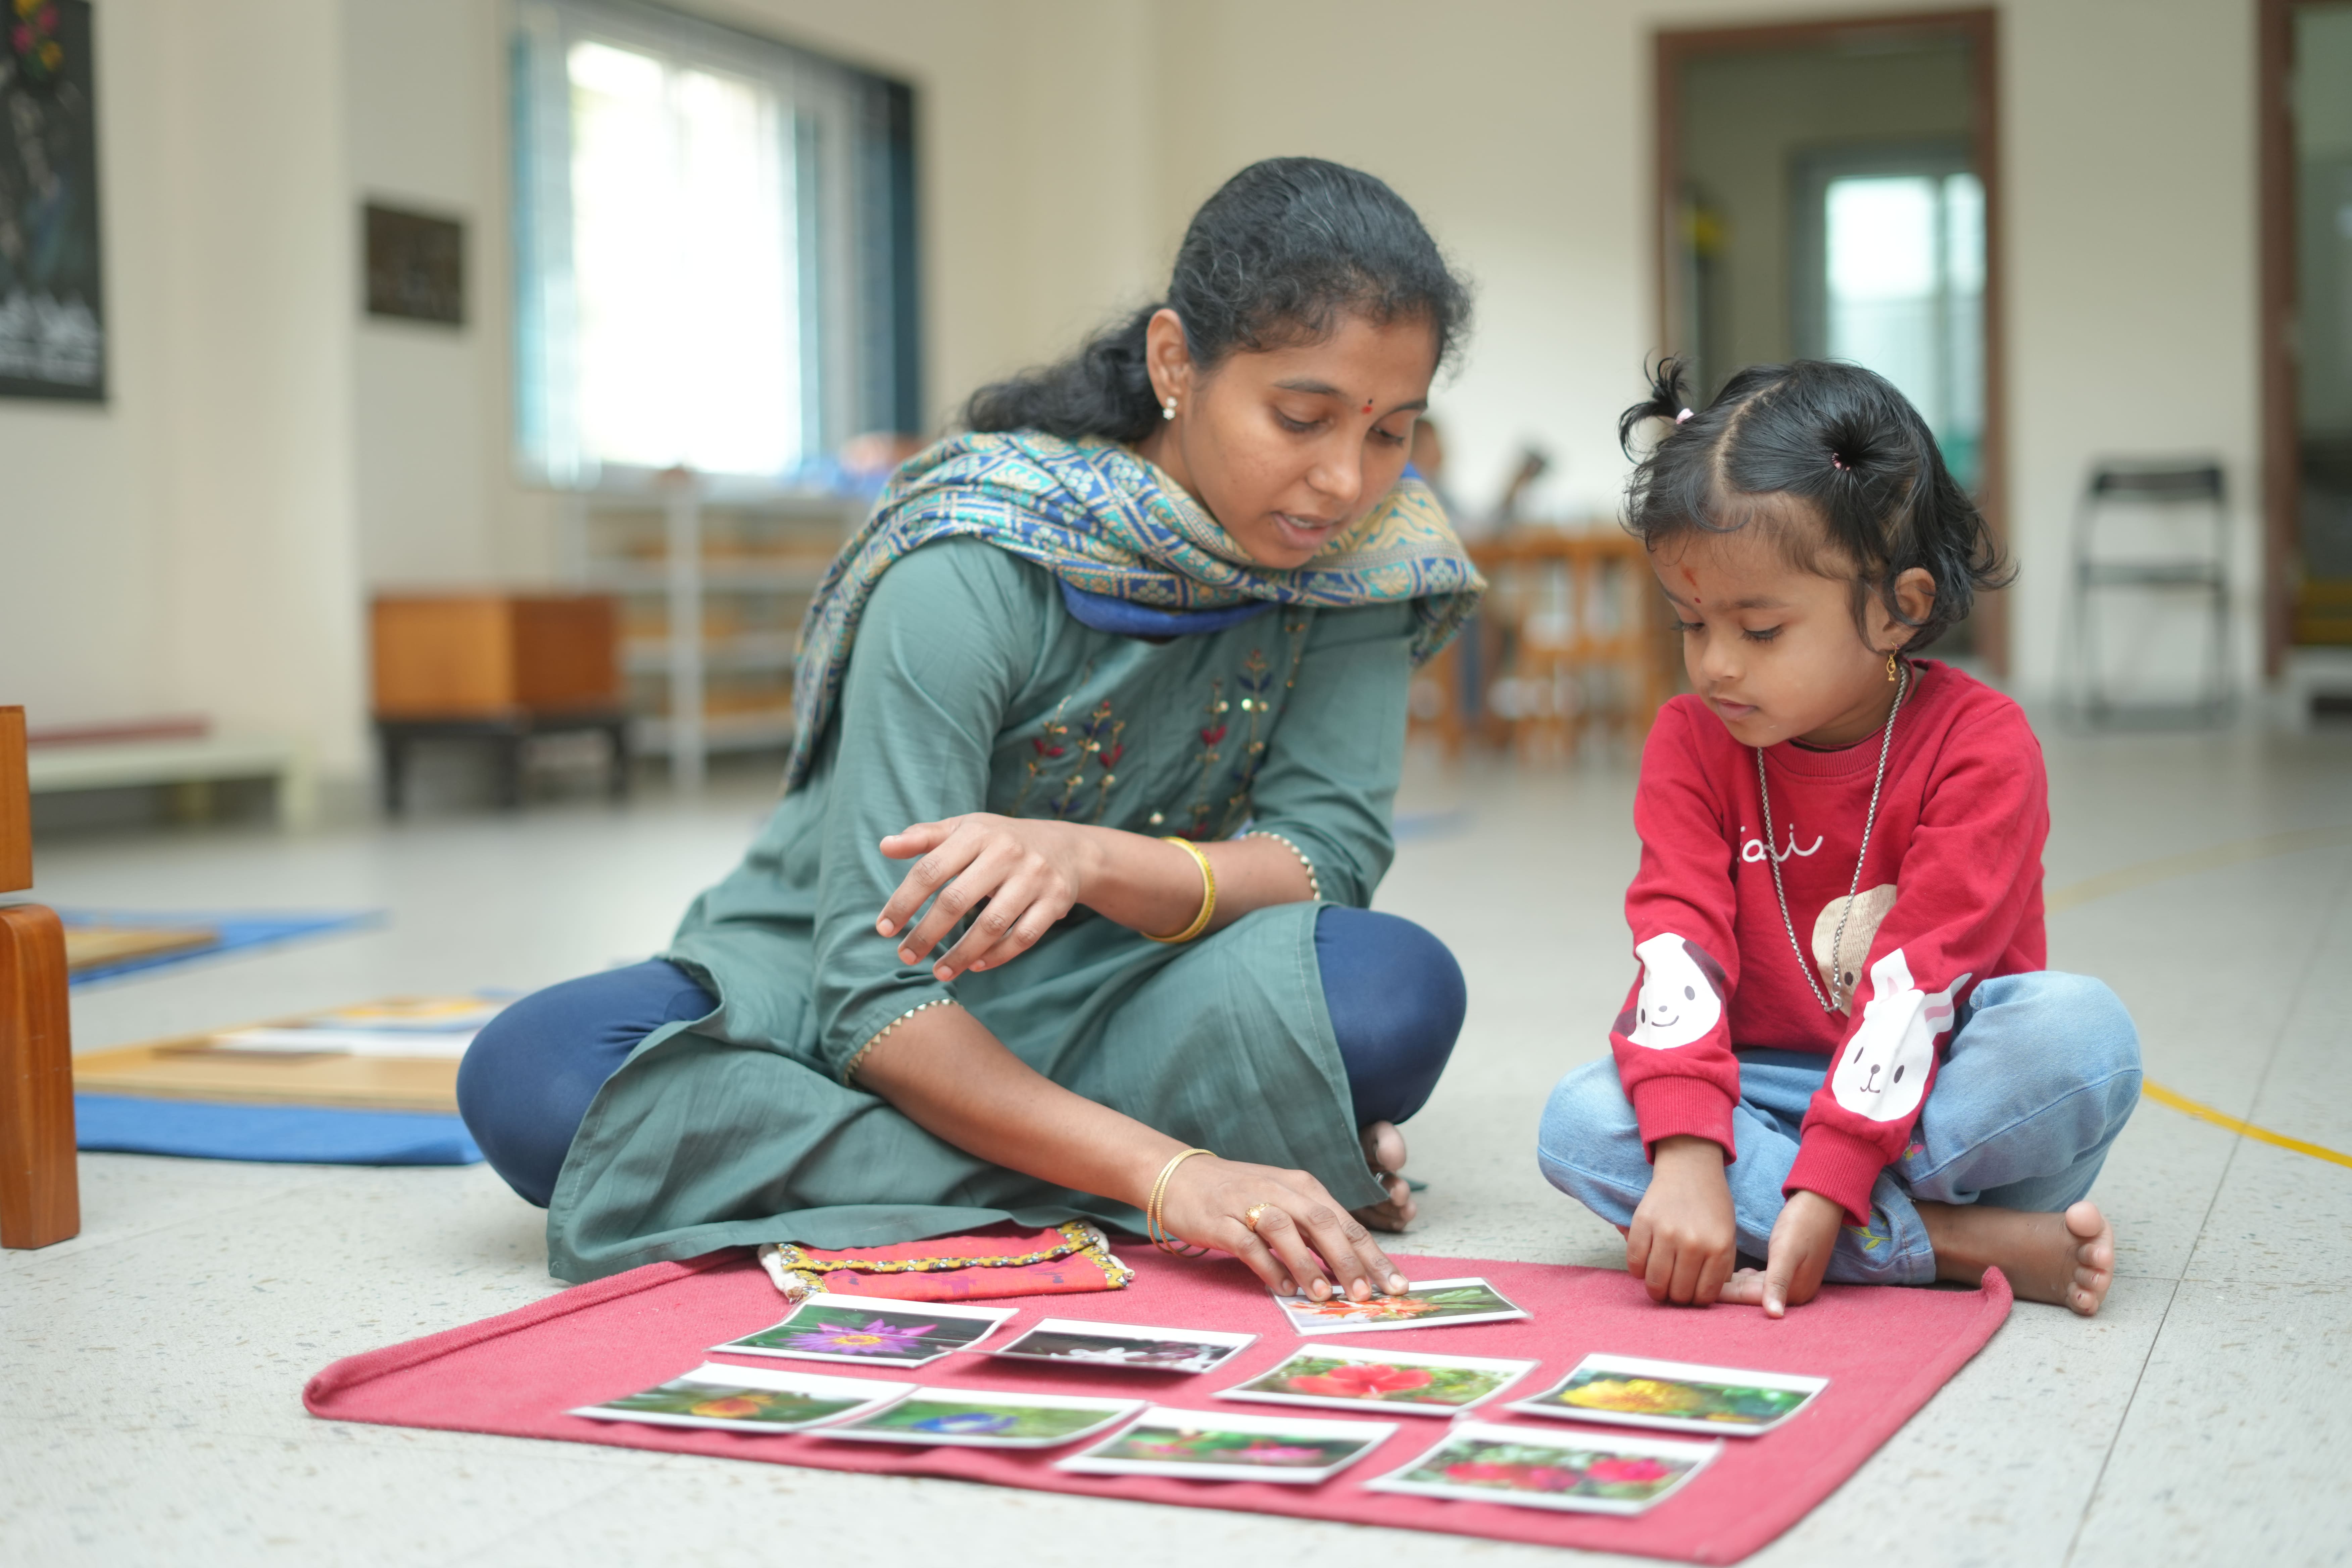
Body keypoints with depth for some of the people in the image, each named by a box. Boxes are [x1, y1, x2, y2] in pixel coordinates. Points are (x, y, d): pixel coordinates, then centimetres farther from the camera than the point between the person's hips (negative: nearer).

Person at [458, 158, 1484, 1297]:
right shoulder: (976, 570, -24)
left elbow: (1330, 857, -17)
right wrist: (1163, 1172, -44)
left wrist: (1097, 860, -39)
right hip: (831, 995, -1)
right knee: (529, 1082, -30)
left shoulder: (1366, 550, -11)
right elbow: (877, 997, -30)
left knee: (1396, 995, -30)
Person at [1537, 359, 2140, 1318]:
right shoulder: (1691, 742, -2)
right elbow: (1676, 948, -15)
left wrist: (1823, 1192, -31)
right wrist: (1686, 1156, -31)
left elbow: (1917, 983, -22)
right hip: (1768, 1089, 3)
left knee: (2083, 1029, -32)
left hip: (1939, 1093, -3)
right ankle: (1948, 1246, -29)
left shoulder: (1982, 747, -14)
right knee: (1580, 1123, -25)